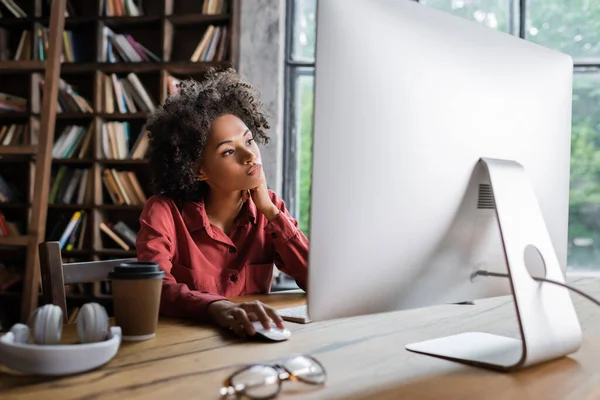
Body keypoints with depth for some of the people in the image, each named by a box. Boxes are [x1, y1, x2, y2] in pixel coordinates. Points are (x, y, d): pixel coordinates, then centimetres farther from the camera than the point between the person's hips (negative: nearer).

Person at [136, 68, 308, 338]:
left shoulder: (270, 207, 1)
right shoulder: (164, 211, -9)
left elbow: (320, 279, -6)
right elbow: (154, 288, -23)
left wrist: (269, 210, -11)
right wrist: (218, 307, -39)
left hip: (253, 341, 2)